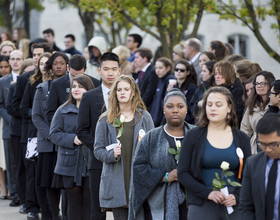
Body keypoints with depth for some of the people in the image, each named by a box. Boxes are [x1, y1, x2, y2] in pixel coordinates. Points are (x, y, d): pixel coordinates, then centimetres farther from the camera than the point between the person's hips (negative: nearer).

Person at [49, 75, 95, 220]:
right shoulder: (63, 111, 9)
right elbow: (54, 134, 4)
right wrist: (72, 139, -11)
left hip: (91, 164, -2)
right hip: (70, 165, 2)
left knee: (89, 202, -2)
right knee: (74, 203, 5)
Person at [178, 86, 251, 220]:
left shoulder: (241, 139, 9)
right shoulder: (194, 136, 5)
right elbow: (182, 173, 0)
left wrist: (236, 196, -10)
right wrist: (208, 192, -13)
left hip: (233, 206, 2)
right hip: (201, 207, -1)